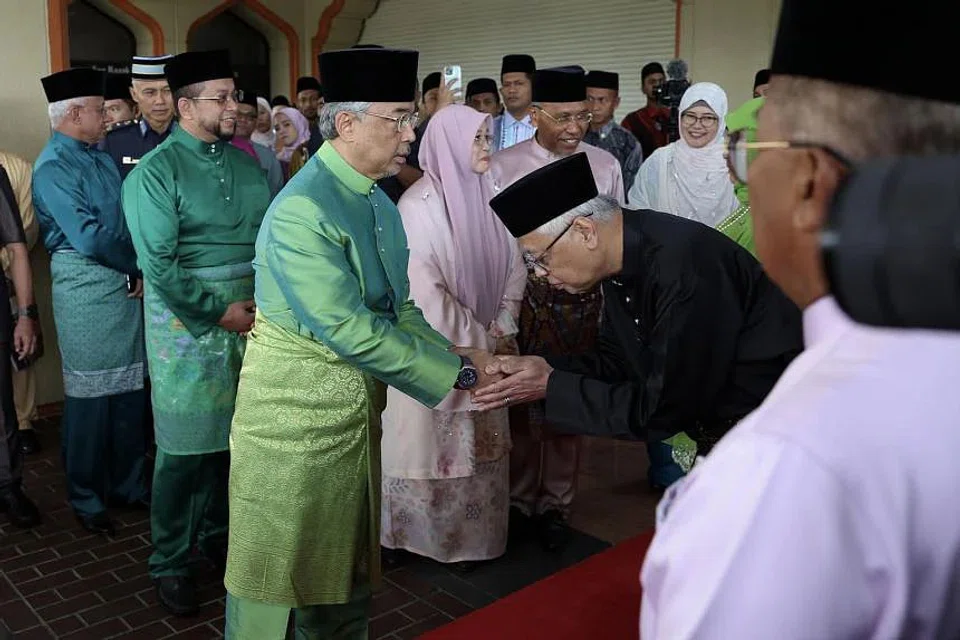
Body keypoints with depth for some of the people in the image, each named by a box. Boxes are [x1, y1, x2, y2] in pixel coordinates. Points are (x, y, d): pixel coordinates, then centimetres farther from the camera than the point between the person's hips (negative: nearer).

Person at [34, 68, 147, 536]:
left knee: (131, 390, 13)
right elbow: (89, 237, -20)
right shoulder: (53, 166, -12)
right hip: (87, 284, -7)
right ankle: (86, 498, 20)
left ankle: (127, 483, 29)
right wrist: (137, 268, -8)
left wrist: (141, 271, -5)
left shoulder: (101, 156, 12)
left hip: (128, 282, 7)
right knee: (90, 396, 3)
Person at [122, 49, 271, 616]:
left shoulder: (249, 162, 9)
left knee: (235, 436, 13)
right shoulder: (156, 171, -7)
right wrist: (218, 314, -13)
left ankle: (217, 532, 34)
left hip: (253, 317, 5)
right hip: (189, 321, -5)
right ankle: (170, 563, 19)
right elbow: (158, 264, -13)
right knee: (185, 447, 2)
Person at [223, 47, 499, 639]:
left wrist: (460, 360, -9)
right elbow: (349, 330, -26)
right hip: (296, 413, -8)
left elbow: (400, 310, 7)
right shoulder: (301, 211, -22)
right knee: (284, 571, 9)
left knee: (348, 564, 21)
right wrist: (457, 373, -20)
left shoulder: (380, 204, 5)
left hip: (357, 411, 8)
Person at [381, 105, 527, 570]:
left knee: (479, 447, 13)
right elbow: (425, 291, -18)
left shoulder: (489, 197, 3)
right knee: (435, 446, 6)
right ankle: (433, 536, 25)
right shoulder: (418, 205, -14)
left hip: (487, 353, 6)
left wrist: (502, 329, -6)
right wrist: (480, 343, -14)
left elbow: (514, 265, 7)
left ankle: (474, 534, 29)